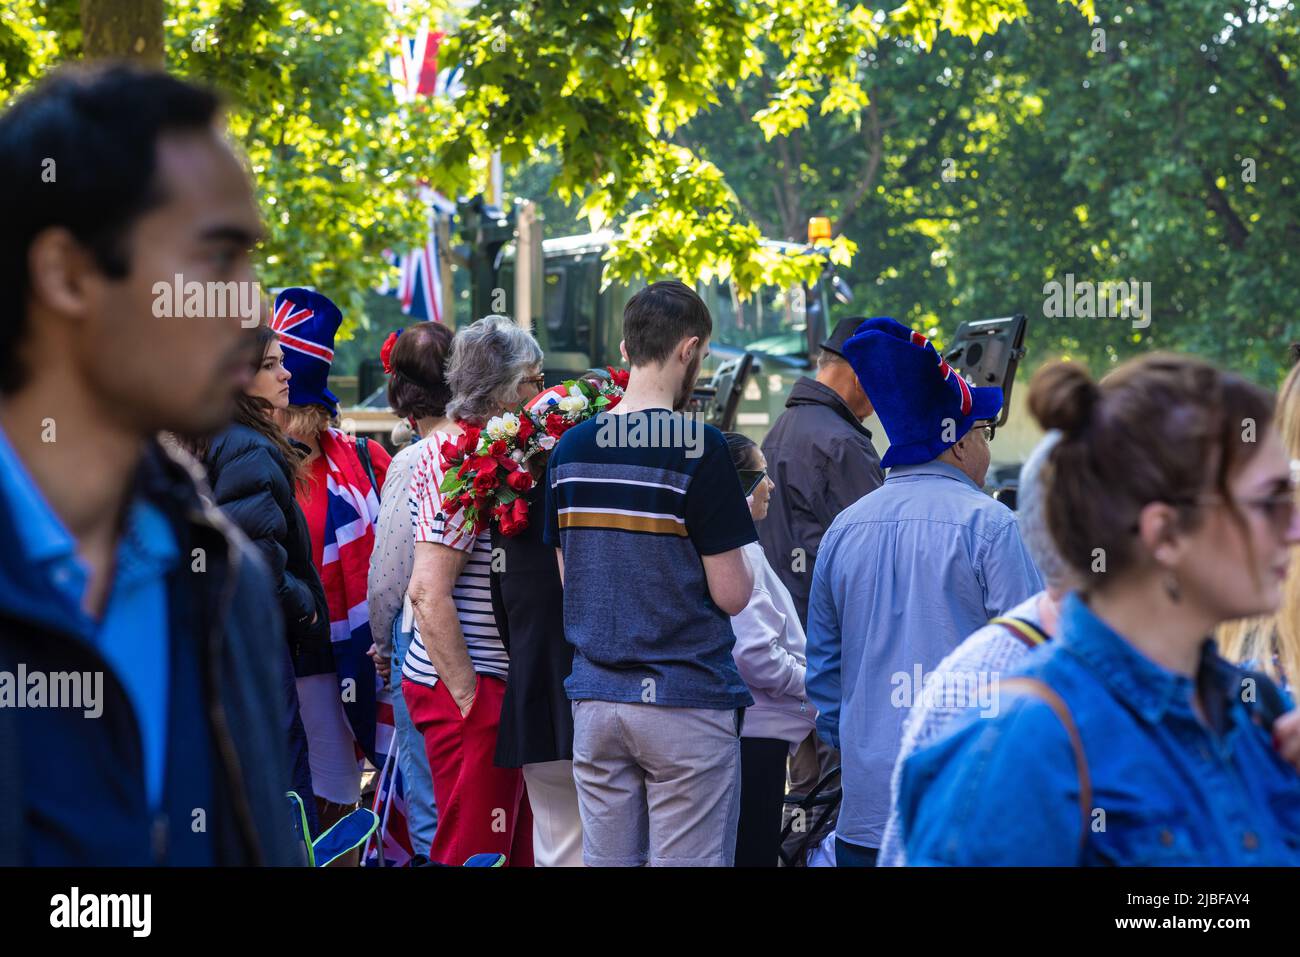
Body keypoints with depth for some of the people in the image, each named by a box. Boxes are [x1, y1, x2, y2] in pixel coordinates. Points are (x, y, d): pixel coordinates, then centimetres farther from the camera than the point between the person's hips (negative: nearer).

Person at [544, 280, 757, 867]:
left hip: (596, 698, 6)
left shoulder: (570, 448, 6)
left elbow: (567, 579, 12)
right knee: (688, 861, -1)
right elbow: (730, 595, -10)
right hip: (686, 700, -6)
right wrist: (745, 525, 8)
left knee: (604, 860, 9)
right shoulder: (699, 448, -12)